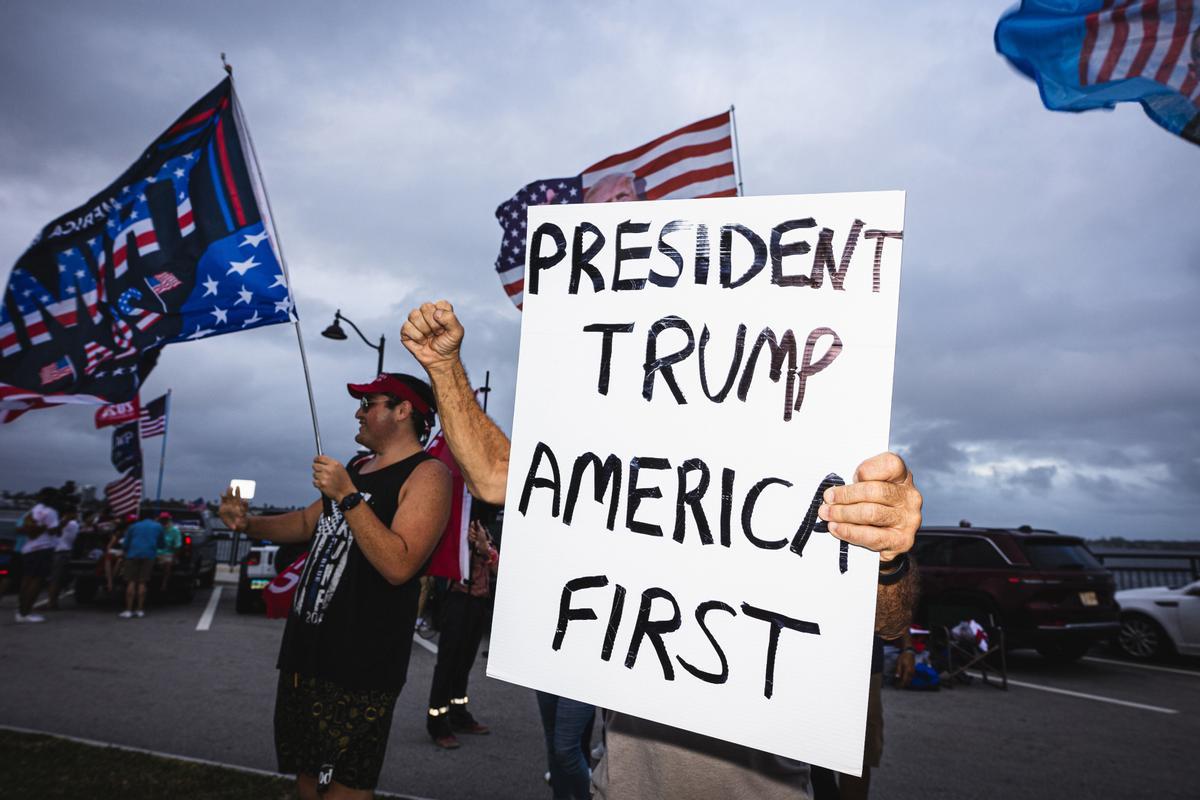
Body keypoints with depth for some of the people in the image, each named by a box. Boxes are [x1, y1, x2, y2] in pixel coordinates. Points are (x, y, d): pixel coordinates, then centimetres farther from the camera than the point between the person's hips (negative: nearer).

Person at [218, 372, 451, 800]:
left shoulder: (426, 474, -14)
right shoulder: (357, 465, 15)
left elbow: (398, 566, -25)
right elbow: (307, 524, 25)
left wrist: (348, 496, -24)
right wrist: (248, 522, 8)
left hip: (360, 664, -8)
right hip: (307, 648, 9)